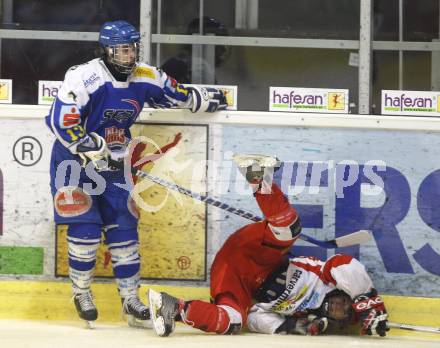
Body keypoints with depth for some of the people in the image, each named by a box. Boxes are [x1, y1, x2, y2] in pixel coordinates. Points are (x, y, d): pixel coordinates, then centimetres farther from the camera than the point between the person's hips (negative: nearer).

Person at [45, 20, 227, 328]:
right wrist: (94, 149, -27)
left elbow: (176, 94, 15)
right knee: (85, 227, -13)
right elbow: (61, 121, -26)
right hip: (74, 161, -6)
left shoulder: (144, 78, -3)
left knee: (123, 226, 3)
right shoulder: (84, 78, -23)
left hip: (111, 163, 6)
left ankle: (131, 299, 9)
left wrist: (207, 100, 13)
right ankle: (81, 292, 6)